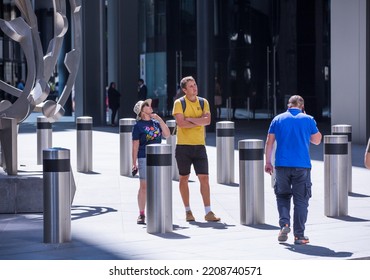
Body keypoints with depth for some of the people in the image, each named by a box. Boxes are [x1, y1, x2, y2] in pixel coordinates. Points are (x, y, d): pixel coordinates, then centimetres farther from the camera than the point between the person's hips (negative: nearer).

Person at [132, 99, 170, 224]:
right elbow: (135, 146, -4)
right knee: (144, 187, -1)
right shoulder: (138, 125, -2)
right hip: (144, 158, -4)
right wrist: (134, 163, -8)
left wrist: (159, 119, -6)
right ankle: (141, 214, 7)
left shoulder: (156, 123, 11)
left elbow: (167, 134, -1)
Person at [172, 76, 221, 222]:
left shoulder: (203, 102, 7)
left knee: (204, 178, -4)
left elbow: (207, 120, -7)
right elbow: (181, 123, -15)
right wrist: (199, 122, -8)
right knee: (183, 178, 6)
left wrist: (189, 119, -13)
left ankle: (208, 212, -3)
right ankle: (188, 211, 17)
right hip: (183, 145, -2)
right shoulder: (179, 103, -2)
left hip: (199, 145, 2)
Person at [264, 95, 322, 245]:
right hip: (302, 165, -1)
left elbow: (269, 142, 5)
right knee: (301, 200, 6)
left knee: (282, 196, 16)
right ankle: (299, 235, 6)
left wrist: (268, 162, 12)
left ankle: (284, 224, -5)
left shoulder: (278, 119, 6)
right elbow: (317, 140, 14)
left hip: (282, 165, 1)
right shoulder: (308, 119, 2)